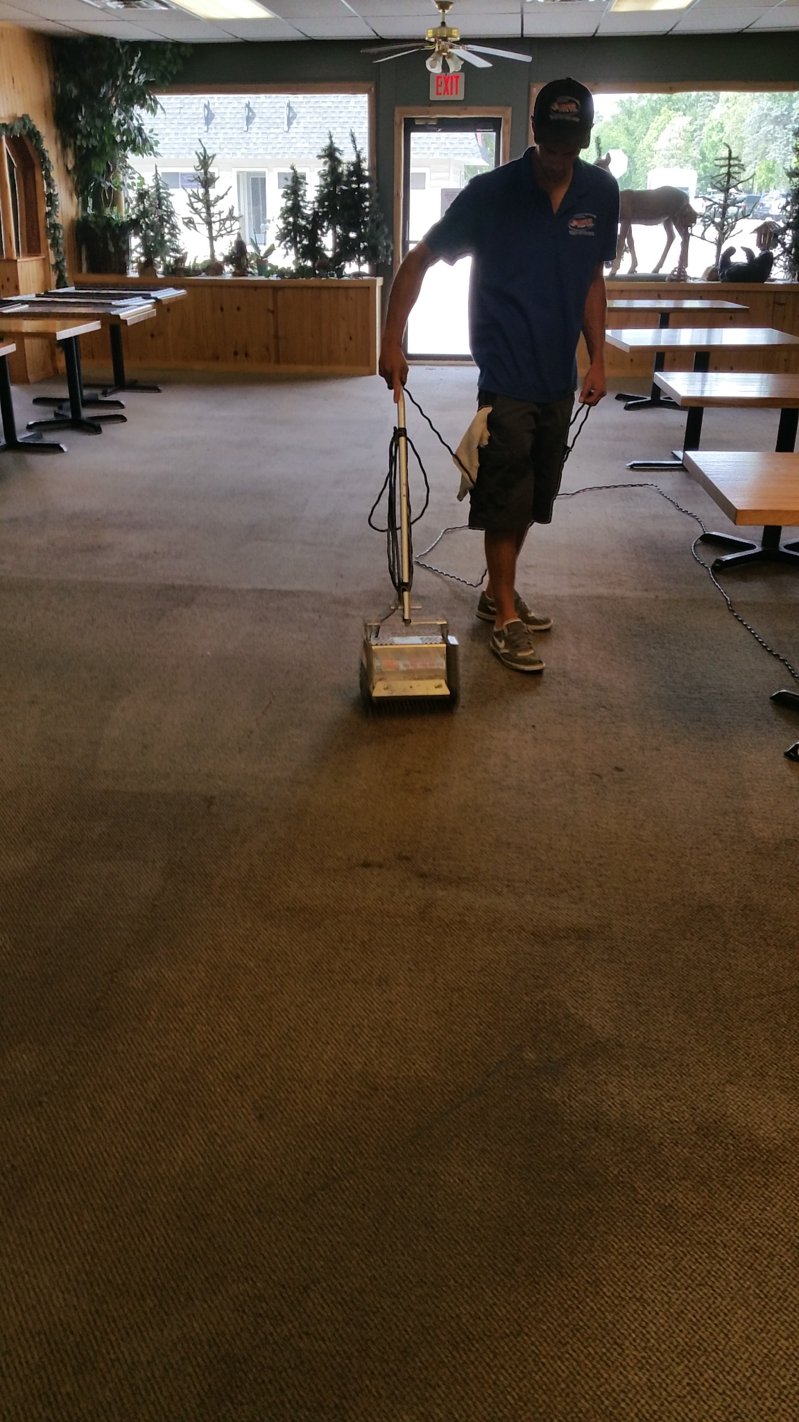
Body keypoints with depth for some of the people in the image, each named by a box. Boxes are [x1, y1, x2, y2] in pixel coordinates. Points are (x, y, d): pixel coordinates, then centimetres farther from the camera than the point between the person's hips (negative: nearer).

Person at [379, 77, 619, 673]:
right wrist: (393, 343, -14)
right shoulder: (491, 193, -10)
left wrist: (597, 357, 8)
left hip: (559, 376, 5)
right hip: (507, 374, -5)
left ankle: (499, 592, 29)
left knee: (534, 496, 13)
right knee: (506, 497, -2)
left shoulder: (601, 193, 3)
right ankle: (506, 619, 7)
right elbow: (419, 261, -7)